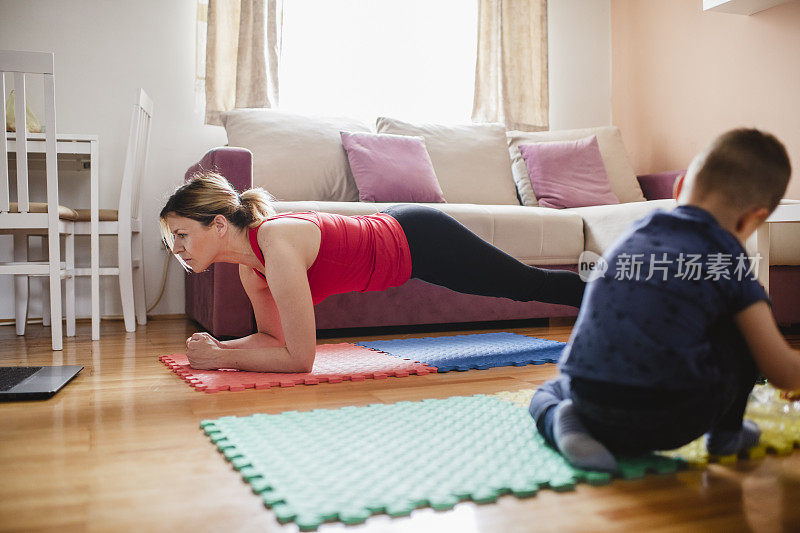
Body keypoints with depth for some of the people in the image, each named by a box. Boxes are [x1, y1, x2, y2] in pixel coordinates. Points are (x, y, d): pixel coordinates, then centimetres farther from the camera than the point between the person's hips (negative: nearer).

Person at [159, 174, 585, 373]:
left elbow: (299, 358, -34)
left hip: (422, 240, -8)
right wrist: (220, 347, -13)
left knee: (530, 285, 13)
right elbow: (273, 336, 3)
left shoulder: (277, 242, -35)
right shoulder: (249, 265, -9)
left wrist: (221, 359, -27)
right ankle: (596, 290, 53)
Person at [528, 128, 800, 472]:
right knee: (748, 323, 17)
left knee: (551, 392, 37)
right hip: (669, 424, -2)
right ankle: (727, 432, 28)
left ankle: (560, 422, 4)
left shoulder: (636, 233, 16)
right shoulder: (729, 259, 1)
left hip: (590, 411, 3)